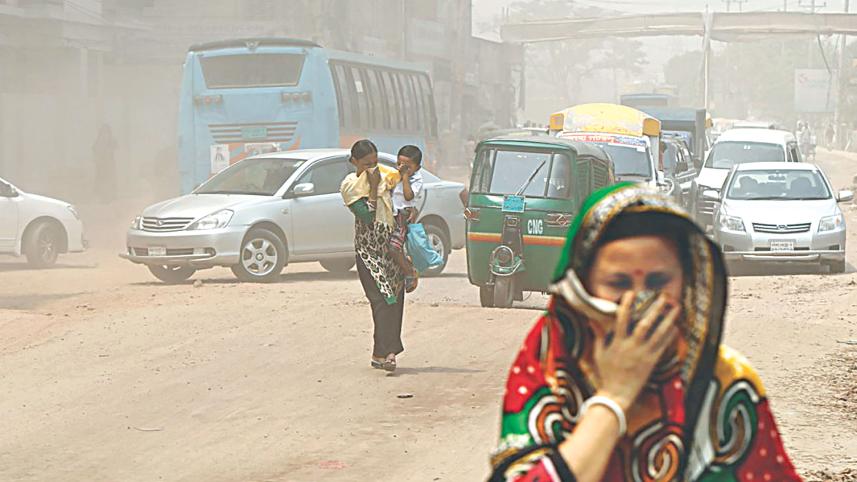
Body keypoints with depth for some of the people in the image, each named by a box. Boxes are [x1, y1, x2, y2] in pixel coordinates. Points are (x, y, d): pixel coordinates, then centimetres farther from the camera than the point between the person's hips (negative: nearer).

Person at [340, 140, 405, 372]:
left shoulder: (384, 176, 12)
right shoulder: (349, 185, -4)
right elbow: (367, 216, -15)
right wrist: (373, 188, -14)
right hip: (368, 248, -6)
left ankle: (381, 353, 7)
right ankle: (387, 352, -22)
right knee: (382, 298, -16)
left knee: (395, 299, 1)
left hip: (392, 246, 6)